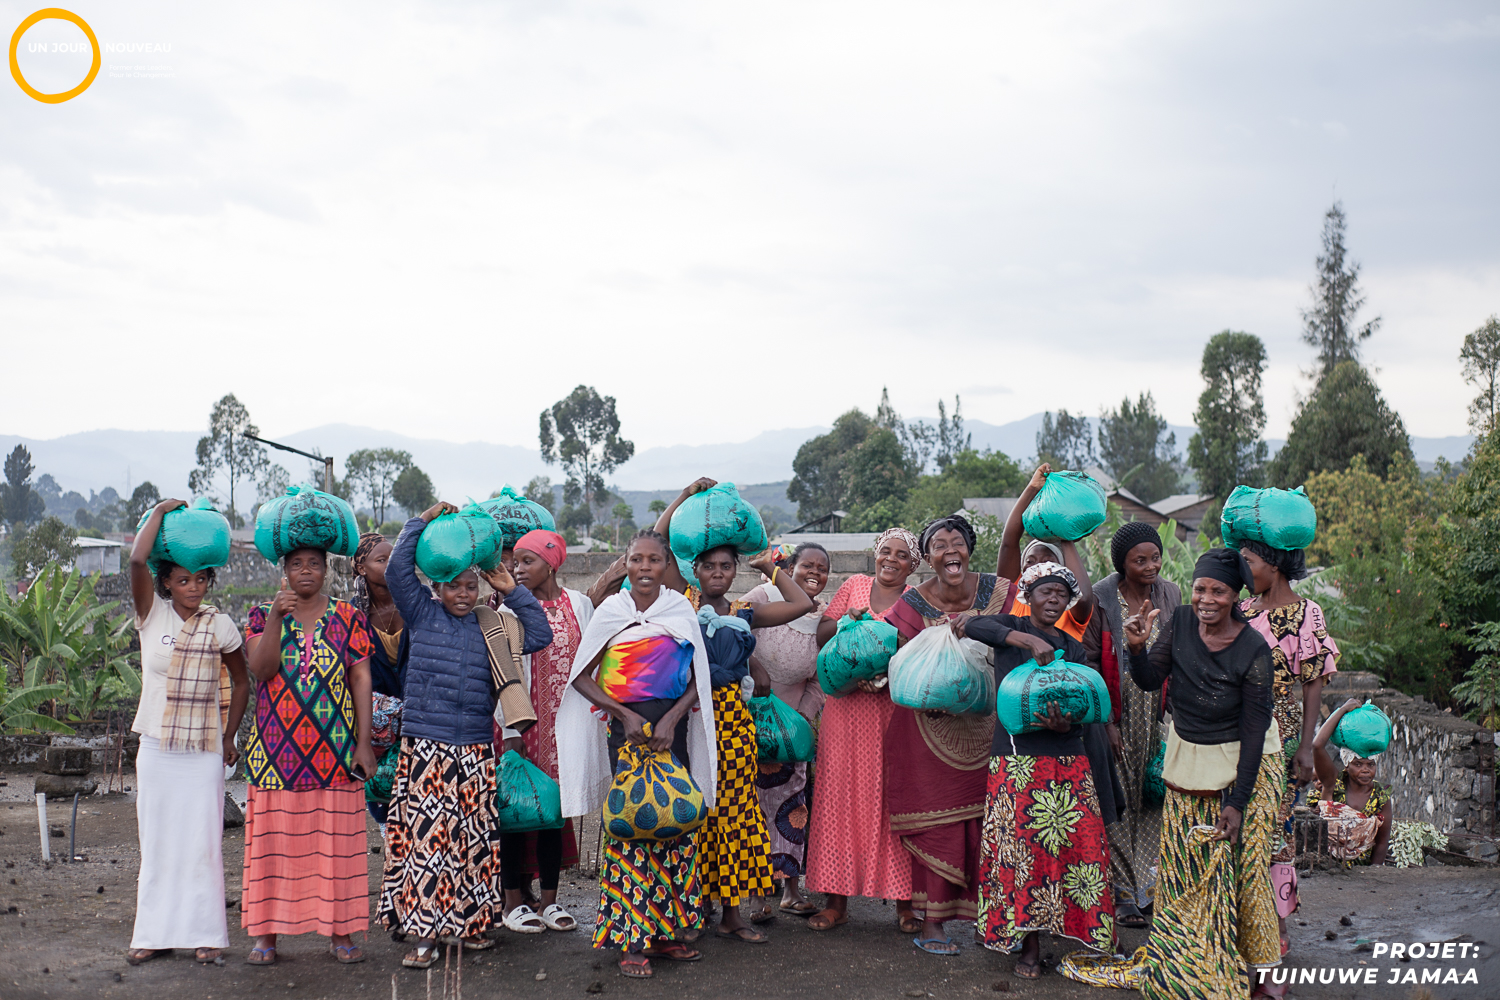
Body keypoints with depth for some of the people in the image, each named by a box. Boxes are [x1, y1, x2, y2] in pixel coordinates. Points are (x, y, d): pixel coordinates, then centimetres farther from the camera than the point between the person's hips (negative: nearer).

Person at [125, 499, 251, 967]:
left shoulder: (219, 625, 0)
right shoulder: (152, 615, 1)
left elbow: (241, 681, 10)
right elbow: (137, 560, -14)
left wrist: (230, 738, 7)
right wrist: (161, 511, -6)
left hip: (203, 751, -1)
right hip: (156, 748, 1)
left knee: (201, 841, -1)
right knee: (156, 840, 6)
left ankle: (205, 933, 7)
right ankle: (154, 933, 15)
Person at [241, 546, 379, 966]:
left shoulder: (348, 617, 5)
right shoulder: (263, 615, 6)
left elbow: (362, 679, 2)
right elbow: (261, 668, -9)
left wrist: (363, 743, -4)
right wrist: (276, 617, -20)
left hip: (335, 750, 0)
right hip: (277, 747, 0)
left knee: (337, 837, 2)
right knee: (274, 837, 2)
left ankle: (340, 931, 10)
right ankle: (267, 933, 11)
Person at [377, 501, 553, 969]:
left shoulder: (491, 628, 12)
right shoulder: (423, 615, 6)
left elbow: (540, 634, 11)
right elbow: (397, 571, -3)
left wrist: (512, 591, 7)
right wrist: (423, 521, -1)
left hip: (476, 751, 3)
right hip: (426, 749, -3)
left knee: (473, 839, 6)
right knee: (425, 836, -7)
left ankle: (466, 922, 18)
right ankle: (424, 934, -3)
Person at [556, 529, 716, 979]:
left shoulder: (681, 609, 5)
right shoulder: (611, 611, 1)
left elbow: (696, 679, 4)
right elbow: (581, 678, 1)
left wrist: (671, 719, -12)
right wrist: (625, 715, -10)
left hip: (672, 723, 2)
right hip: (625, 723, -2)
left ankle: (667, 931, 13)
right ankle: (632, 941, 1)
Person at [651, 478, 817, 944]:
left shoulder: (744, 613, 14)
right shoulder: (684, 601, 4)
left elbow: (802, 604, 13)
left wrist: (770, 567, 16)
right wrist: (686, 495, -1)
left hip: (733, 714, 4)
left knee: (736, 809, 4)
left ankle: (731, 911, 12)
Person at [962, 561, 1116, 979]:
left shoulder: (1073, 648, 14)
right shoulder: (1010, 627, 4)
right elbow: (974, 625, -17)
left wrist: (1063, 724, -16)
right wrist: (1030, 641, -25)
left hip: (1067, 756, 3)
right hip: (1016, 755, -3)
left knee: (1076, 842, -3)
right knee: (1021, 846, -4)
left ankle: (1087, 935, 7)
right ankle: (1029, 944, 5)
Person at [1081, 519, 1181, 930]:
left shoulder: (1170, 594, 4)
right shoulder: (1100, 599, -8)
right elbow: (1089, 662, -6)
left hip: (1158, 715, 4)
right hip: (1117, 717, -3)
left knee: (1155, 796, 4)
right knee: (1119, 801, 0)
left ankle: (1150, 885, 17)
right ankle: (1123, 893, 10)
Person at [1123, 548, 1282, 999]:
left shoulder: (1253, 650, -20)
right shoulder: (1179, 622, -9)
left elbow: (1253, 731, -18)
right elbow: (1149, 681, -8)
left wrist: (1238, 801, -18)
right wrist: (1137, 647, -29)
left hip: (1241, 763, -4)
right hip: (1187, 756, 4)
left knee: (1237, 865, -3)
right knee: (1184, 864, 9)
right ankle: (1184, 963, 24)